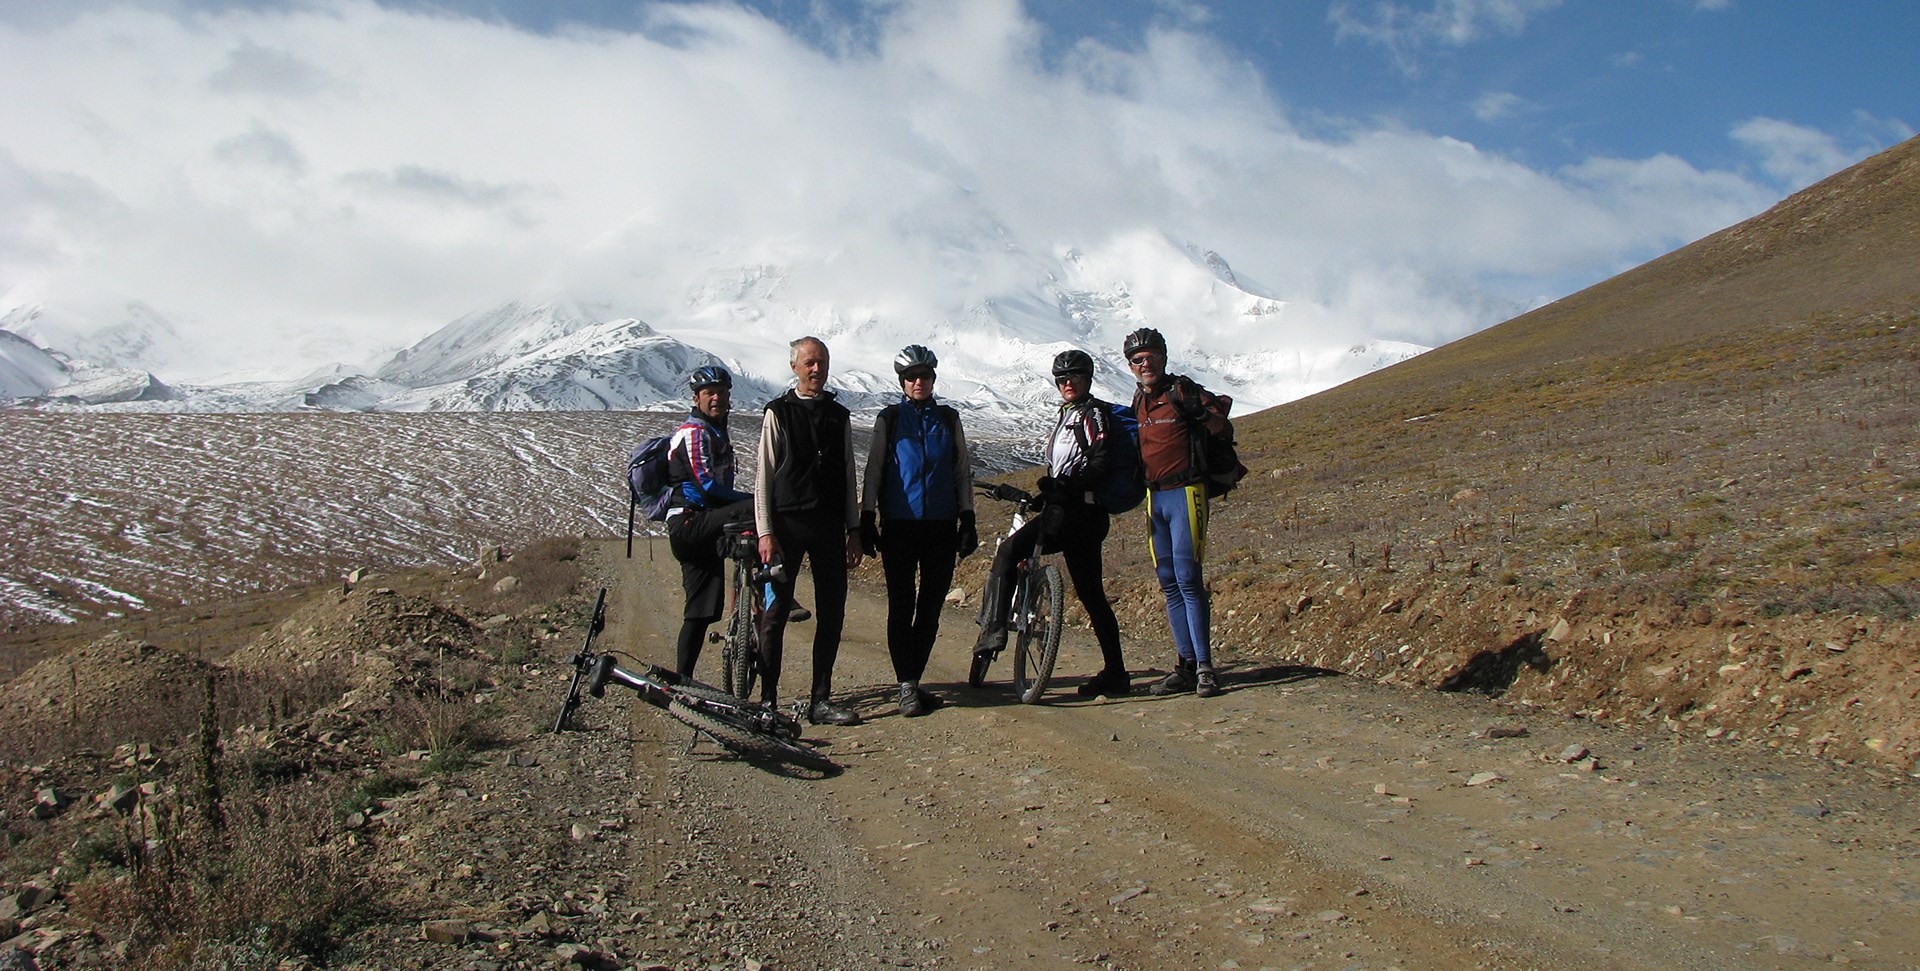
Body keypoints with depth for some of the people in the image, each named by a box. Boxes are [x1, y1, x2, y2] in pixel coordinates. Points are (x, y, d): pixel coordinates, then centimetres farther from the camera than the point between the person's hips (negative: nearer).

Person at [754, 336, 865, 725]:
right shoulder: (778, 413, 1)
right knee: (776, 612, -1)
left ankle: (821, 700, 12)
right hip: (787, 524, -4)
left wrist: (854, 529, 10)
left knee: (832, 612, 4)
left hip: (829, 526, 4)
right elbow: (763, 476, -2)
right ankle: (767, 701, 8)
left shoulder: (839, 415, 13)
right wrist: (765, 532, -10)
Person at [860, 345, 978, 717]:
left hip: (941, 525, 2)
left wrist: (967, 520, 3)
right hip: (899, 525, -2)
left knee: (931, 607, 5)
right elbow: (874, 471, 3)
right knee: (902, 606, -4)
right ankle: (907, 686, 1)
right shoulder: (889, 419, 5)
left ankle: (913, 679, 16)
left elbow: (962, 472, 10)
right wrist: (866, 522, -3)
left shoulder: (948, 419, 10)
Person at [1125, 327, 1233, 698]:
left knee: (1188, 579, -11)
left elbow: (1221, 427, -5)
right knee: (1169, 583, 6)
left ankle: (1205, 667, -6)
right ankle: (1185, 664, 12)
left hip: (1185, 493, -7)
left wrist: (1192, 455, 1)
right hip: (1155, 497, 7)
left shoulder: (1181, 391, -7)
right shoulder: (1138, 401, 13)